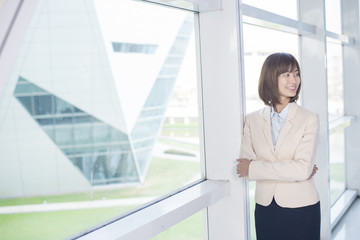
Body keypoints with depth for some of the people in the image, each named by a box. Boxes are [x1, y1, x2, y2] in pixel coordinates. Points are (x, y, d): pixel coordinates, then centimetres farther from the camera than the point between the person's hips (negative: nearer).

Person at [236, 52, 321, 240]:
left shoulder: (309, 119, -6)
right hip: (265, 208, 2)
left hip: (301, 209, -2)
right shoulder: (252, 120, 2)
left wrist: (254, 168, -12)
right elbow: (245, 165, -6)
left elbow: (303, 169, -16)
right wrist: (290, 170, -14)